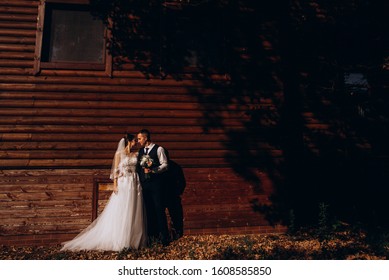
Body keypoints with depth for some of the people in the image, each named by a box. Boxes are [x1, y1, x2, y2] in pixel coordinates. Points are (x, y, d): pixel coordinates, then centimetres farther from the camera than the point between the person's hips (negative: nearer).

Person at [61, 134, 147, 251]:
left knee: (134, 213, 5)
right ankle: (119, 240, 7)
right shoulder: (119, 154, 2)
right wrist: (115, 185, -10)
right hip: (123, 184, -4)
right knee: (120, 213, -2)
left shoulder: (136, 155, 12)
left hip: (135, 185, 4)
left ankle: (133, 239, 14)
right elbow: (116, 170, -1)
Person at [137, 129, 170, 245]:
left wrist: (152, 170, -18)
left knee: (159, 209, -3)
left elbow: (165, 165, -8)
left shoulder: (158, 149, -3)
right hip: (144, 183, 6)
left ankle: (164, 236, 6)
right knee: (149, 209, 10)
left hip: (155, 183, -5)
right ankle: (152, 234, 22)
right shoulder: (140, 151, 16)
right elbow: (139, 166, 19)